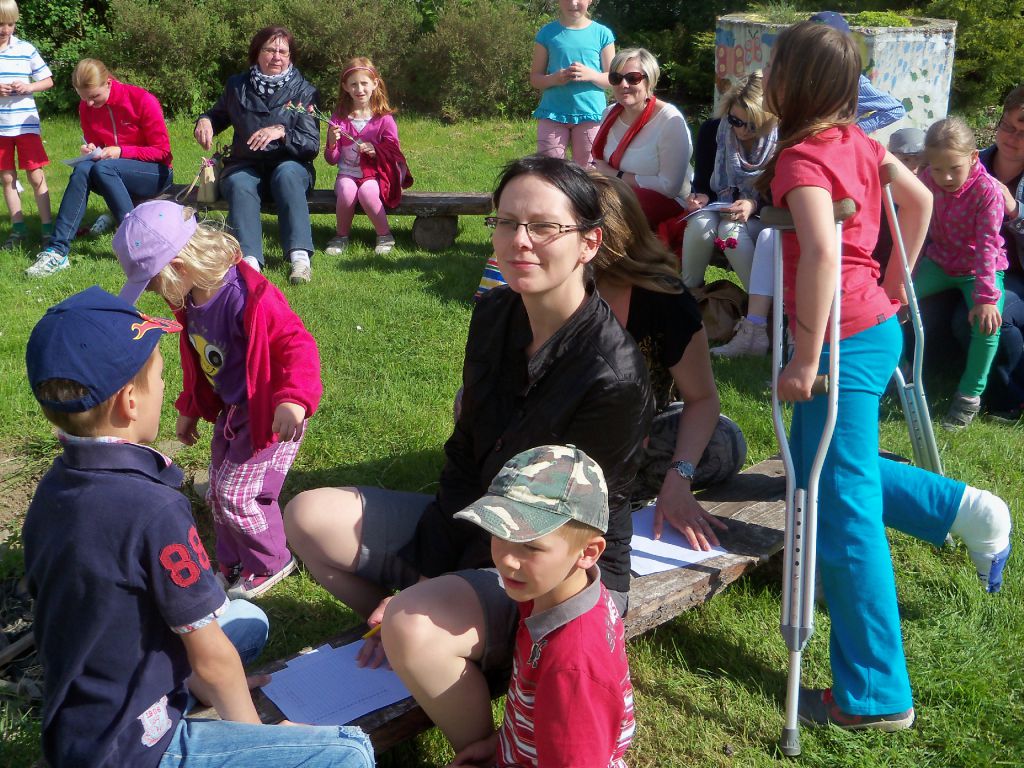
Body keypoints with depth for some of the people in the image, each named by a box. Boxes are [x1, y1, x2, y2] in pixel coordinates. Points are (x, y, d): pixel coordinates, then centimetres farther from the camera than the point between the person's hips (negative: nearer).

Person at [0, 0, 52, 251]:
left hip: (26, 124, -1)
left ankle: (47, 228, 4)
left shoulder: (26, 49, 0)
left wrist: (29, 87, -12)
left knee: (36, 176, -1)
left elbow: (48, 80, 7)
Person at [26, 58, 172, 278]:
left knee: (103, 168, -33)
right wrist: (91, 152, -12)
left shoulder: (142, 100, -14)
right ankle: (58, 251, -36)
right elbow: (93, 148, 13)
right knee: (82, 168, -28)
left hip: (155, 173, -5)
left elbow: (161, 151, -11)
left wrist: (121, 151, -22)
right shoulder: (86, 107, 2)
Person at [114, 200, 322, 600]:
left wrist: (294, 399, -46)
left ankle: (271, 563, 20)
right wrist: (189, 410, 23)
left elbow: (297, 346, -32)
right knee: (218, 490, 17)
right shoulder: (192, 301, -1)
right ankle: (232, 564, 37)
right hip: (231, 410, 9)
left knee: (238, 494, -3)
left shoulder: (249, 298, -31)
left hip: (270, 414, -9)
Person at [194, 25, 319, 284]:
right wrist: (204, 120, 2)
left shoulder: (304, 91, 1)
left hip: (290, 166, -1)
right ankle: (250, 260, -52)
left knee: (286, 174, -37)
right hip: (246, 167, 2)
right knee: (239, 184, -34)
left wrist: (281, 132, -26)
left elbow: (312, 145, -8)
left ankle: (300, 257, -47)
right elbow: (218, 115, 27)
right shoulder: (237, 85, 9)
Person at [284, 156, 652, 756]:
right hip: (474, 526, 8)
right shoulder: (494, 315, -4)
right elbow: (465, 459, 3)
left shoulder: (614, 375, -27)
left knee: (412, 627, -33)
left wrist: (426, 593, -18)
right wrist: (419, 570, -4)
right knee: (309, 517, -1)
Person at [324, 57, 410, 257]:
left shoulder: (384, 118, 0)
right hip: (347, 173, 2)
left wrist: (376, 150, -20)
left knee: (367, 191, -35)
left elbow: (394, 152, 0)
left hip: (374, 173, -2)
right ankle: (342, 236, -8)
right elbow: (332, 160, 5)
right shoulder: (339, 118, 5)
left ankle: (385, 236, -13)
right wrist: (332, 143, -16)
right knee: (346, 190, -33)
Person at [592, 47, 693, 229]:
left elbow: (669, 186, -21)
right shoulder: (610, 114, 7)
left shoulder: (670, 121, -15)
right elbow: (599, 162, 19)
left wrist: (616, 175, -14)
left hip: (665, 201, -6)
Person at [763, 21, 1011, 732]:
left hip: (844, 345, -9)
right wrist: (895, 286, 23)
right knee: (821, 467, 29)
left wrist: (806, 359, -28)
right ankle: (965, 510, 29)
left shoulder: (802, 158, -19)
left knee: (842, 518, 1)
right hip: (876, 327, 9)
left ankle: (875, 696, 13)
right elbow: (920, 199, 18)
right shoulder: (855, 140, 6)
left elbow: (821, 253, -34)